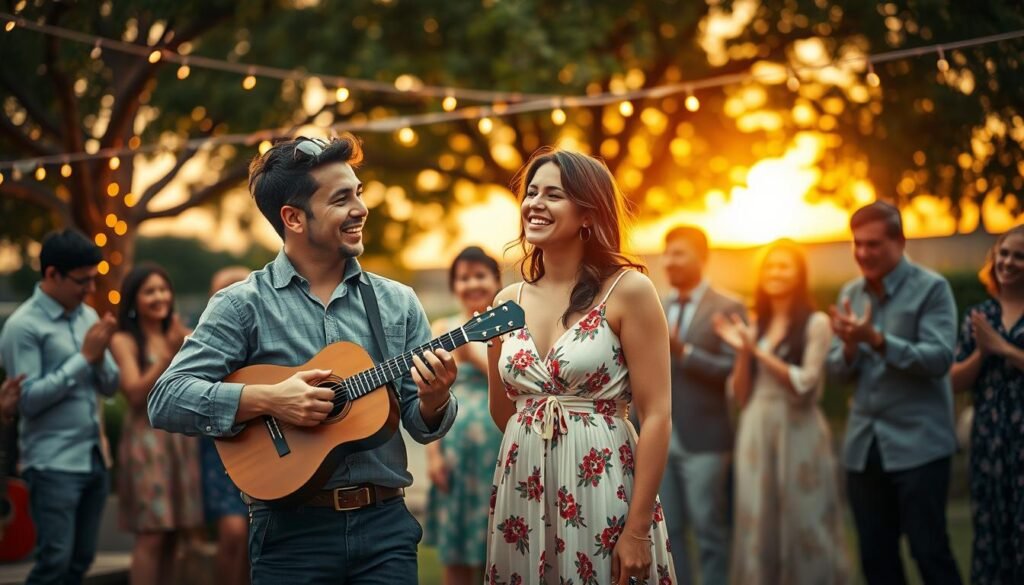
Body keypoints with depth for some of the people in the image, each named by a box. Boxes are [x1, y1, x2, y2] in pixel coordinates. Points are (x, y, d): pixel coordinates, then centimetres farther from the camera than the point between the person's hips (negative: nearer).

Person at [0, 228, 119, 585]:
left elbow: (110, 386, 11)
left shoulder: (88, 316, 9)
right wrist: (84, 357, -14)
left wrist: (99, 355, -10)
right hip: (53, 463, -7)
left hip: (95, 458, 7)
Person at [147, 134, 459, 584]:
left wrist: (433, 400, -14)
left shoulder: (397, 302, 8)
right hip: (292, 529, -3)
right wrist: (268, 399, -21)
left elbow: (423, 427, 8)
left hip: (385, 524, 3)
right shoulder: (243, 305, -3)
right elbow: (165, 401, -11)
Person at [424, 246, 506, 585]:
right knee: (456, 556, 5)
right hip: (454, 447, 1)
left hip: (499, 448, -1)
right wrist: (433, 452, -3)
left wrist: (473, 353, -10)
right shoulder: (443, 330, 7)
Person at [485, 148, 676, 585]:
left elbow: (656, 416, -12)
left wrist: (638, 530, -16)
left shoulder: (628, 290, -7)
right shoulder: (508, 302, 7)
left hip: (603, 495, -5)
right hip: (522, 497, 5)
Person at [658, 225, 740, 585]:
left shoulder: (727, 309, -4)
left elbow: (734, 369, -14)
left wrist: (684, 351, -21)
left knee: (708, 530, 2)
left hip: (702, 439, -5)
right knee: (667, 529, 9)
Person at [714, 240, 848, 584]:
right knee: (759, 528, 5)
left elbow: (804, 384, -11)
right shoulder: (754, 327, 12)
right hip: (756, 433, 5)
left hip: (798, 432, -5)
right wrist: (742, 351, -4)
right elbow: (740, 396, 10)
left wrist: (759, 351, -13)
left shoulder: (816, 323, -2)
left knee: (803, 526, -1)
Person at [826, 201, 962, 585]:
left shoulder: (931, 289, -6)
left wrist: (877, 339, -26)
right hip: (864, 447, 6)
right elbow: (838, 371, 8)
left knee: (930, 552, -3)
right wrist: (849, 346, -14)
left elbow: (939, 359, -17)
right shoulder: (850, 294, 10)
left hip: (917, 446, -5)